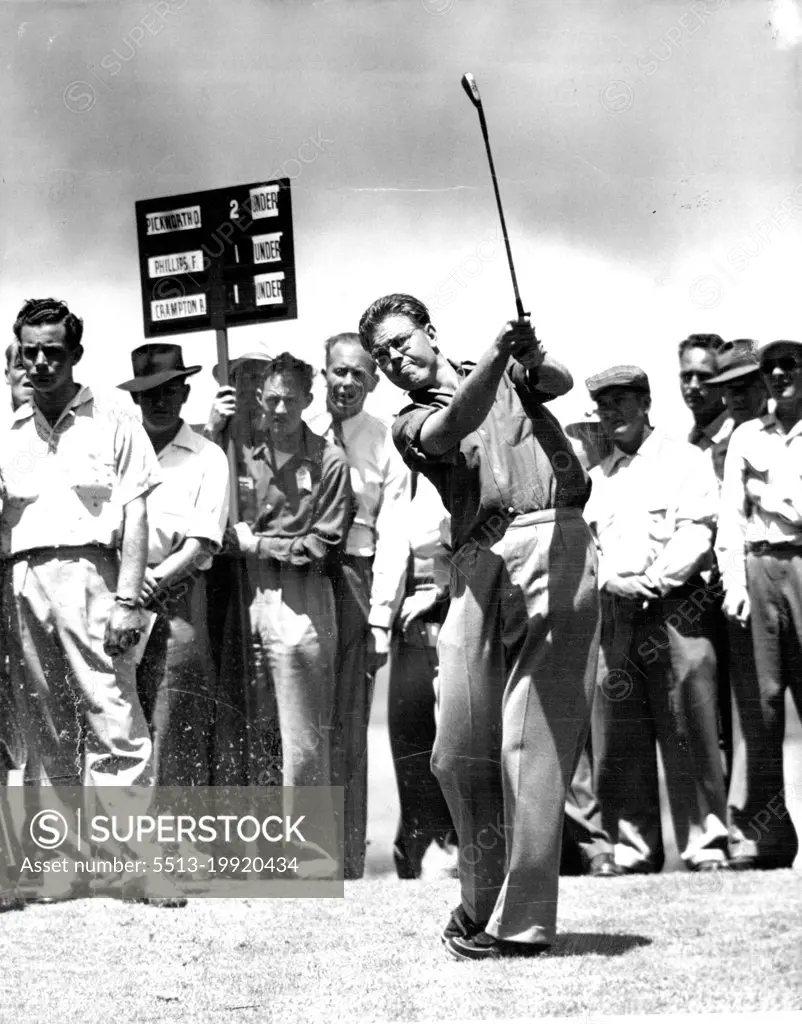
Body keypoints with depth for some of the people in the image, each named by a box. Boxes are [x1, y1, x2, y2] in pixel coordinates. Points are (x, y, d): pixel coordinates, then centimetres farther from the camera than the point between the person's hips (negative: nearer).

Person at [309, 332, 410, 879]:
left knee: (345, 726, -2)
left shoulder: (387, 446, 5)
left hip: (352, 578, -1)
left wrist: (381, 618, -6)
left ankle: (345, 862, 1)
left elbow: (392, 539, 2)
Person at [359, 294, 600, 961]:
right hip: (478, 565, 3)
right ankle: (484, 899, 18)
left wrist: (532, 360, -26)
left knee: (533, 742, -10)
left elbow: (560, 381, -2)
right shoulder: (412, 423, 18)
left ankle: (524, 921, -9)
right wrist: (497, 357, -22)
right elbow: (451, 430, -5)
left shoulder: (511, 375, 21)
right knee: (459, 750, 0)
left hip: (553, 540, -3)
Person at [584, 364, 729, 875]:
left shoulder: (685, 460, 7)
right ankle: (633, 848, 6)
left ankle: (707, 846, -3)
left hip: (674, 605, -4)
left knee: (689, 734, -7)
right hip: (612, 611, 5)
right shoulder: (597, 477, 21)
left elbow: (696, 533, -5)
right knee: (617, 742, 0)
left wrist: (655, 581, -15)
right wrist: (614, 581, -7)